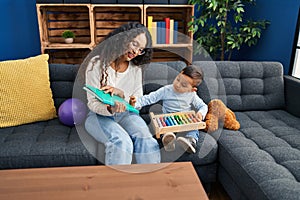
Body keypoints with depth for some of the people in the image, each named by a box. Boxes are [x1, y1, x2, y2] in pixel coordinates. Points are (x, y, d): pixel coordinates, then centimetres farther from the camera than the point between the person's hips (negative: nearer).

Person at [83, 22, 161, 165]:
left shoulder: (136, 69, 5)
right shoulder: (97, 63, -8)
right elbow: (93, 103, -11)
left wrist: (121, 94, -18)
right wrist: (110, 109, -34)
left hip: (126, 114, 4)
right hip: (99, 115, -3)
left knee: (145, 138, -28)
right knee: (121, 141, -33)